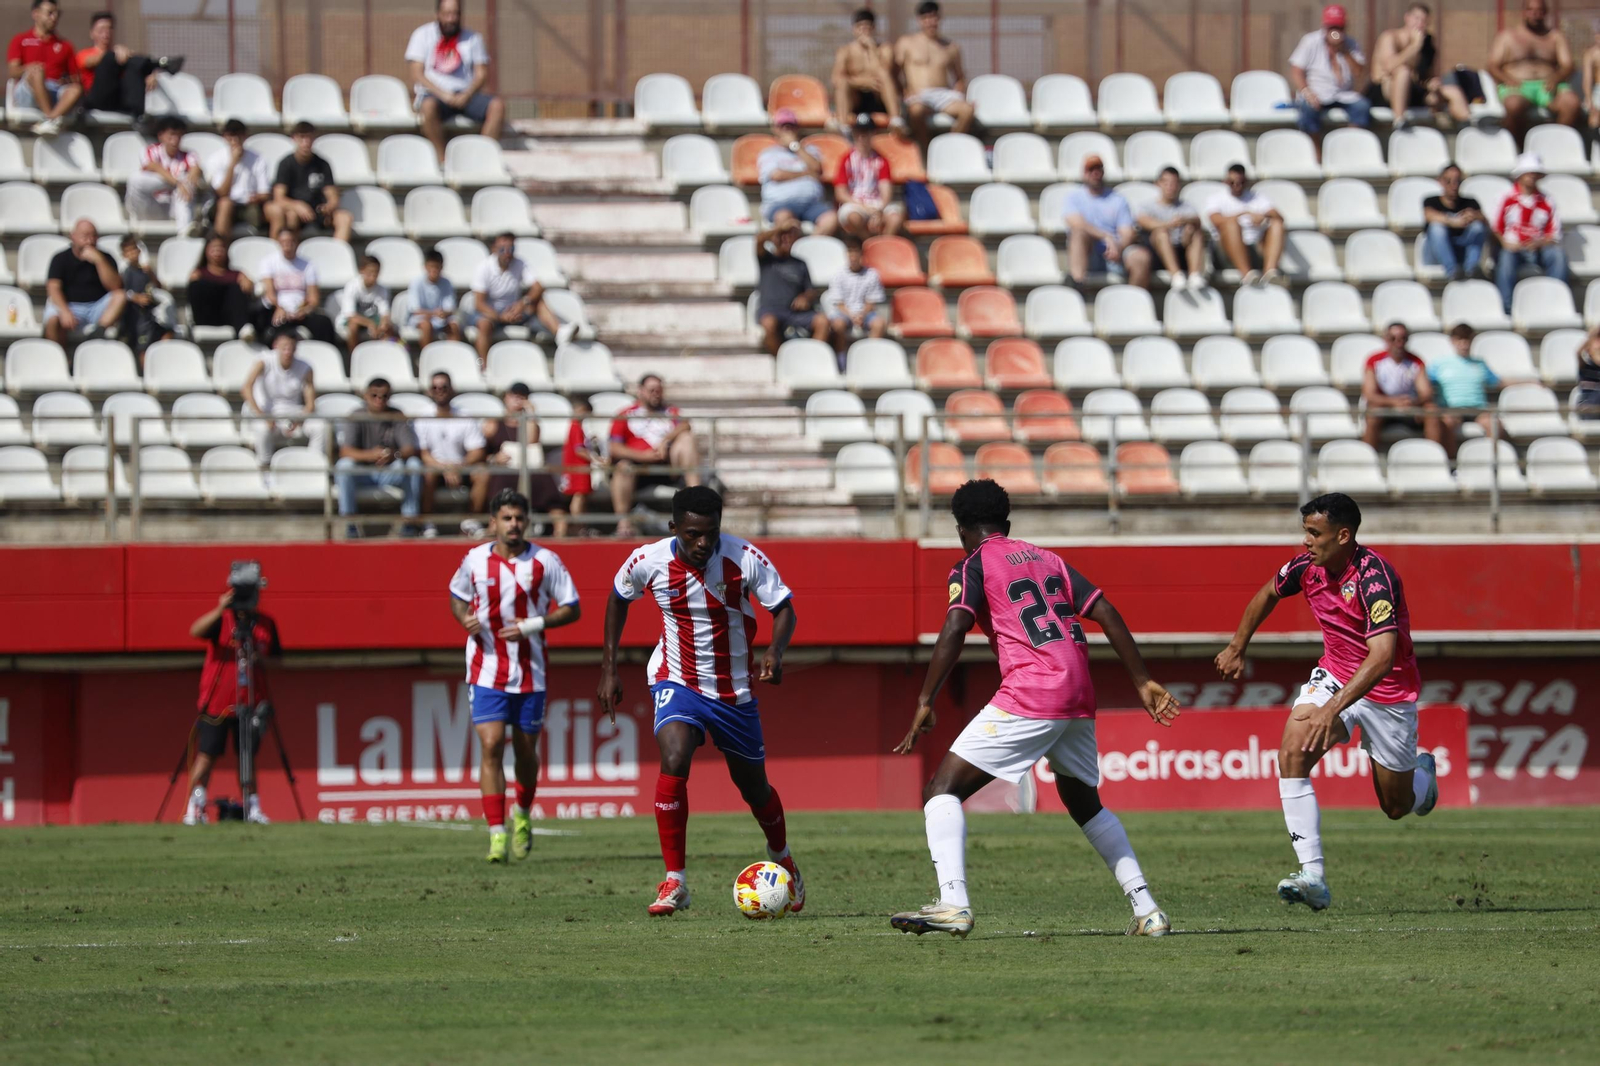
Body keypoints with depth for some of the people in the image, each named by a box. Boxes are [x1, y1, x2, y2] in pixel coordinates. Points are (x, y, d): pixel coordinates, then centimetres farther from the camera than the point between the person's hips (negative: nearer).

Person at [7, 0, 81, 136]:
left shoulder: (64, 45, 22)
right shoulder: (21, 40, 14)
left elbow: (76, 79, 17)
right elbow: (11, 72, 1)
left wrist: (66, 80, -7)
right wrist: (27, 69, -20)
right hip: (27, 94, -3)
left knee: (76, 89, -31)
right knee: (36, 72, -35)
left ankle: (49, 120, -52)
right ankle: (53, 119, -45)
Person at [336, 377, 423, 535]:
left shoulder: (396, 417, -3)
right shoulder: (356, 417, -8)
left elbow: (410, 449, -12)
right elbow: (345, 451, -20)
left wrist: (395, 454, -37)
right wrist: (370, 455, -40)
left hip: (391, 473, 1)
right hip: (363, 473, -1)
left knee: (414, 464, -26)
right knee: (344, 464, -33)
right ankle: (350, 525, -29)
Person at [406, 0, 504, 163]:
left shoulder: (472, 39, 12)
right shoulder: (423, 35, 5)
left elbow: (481, 75, 6)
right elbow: (417, 75, -3)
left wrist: (465, 96, -14)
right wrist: (443, 95, -17)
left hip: (465, 94, 3)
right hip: (434, 94, -3)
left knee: (497, 105, -26)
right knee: (428, 106, -39)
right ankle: (442, 161, -33)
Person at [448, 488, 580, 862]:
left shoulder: (545, 561, -4)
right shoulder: (474, 560, -1)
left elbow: (572, 609, 0)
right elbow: (457, 596, 17)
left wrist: (533, 625, -15)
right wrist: (466, 619, -6)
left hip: (530, 673, 1)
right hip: (487, 672, -1)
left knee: (526, 750, 11)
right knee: (491, 746, -14)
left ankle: (523, 815, 39)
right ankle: (497, 834, -14)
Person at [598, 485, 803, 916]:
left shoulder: (746, 558, -19)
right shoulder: (648, 561, -15)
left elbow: (783, 608, -11)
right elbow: (618, 599, 5)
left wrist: (775, 650, -32)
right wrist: (609, 668, 4)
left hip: (734, 689, 1)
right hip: (676, 681, -1)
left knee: (754, 786, 13)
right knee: (674, 763, -27)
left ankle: (782, 859, 46)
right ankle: (675, 882, -19)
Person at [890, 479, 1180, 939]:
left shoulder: (974, 566, 5)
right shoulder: (1047, 559, 23)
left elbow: (954, 630, -11)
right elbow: (1106, 613, 14)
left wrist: (925, 703, -11)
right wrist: (1143, 681, 14)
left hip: (1028, 695, -7)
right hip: (1079, 695, 7)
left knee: (942, 790, -4)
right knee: (1085, 803, 26)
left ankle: (952, 904, -23)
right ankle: (1147, 909, 18)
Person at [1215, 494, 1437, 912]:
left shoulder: (1373, 577, -31)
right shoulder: (1307, 566, -10)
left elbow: (1382, 657, -40)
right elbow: (1268, 595, 15)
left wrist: (1333, 709, -48)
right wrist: (1237, 648, 22)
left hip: (1388, 692, -5)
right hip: (1334, 676, 5)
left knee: (1397, 806, 10)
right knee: (1292, 753, -23)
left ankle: (1423, 774, 50)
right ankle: (1312, 876, -26)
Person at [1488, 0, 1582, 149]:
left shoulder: (1556, 37, 22)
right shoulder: (1507, 35, 18)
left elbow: (1567, 66, 10)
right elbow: (1493, 67, 9)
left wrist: (1555, 79, -14)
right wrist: (1509, 80, -13)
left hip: (1547, 86, 2)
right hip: (1516, 87, -2)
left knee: (1572, 103, -34)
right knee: (1514, 105, -41)